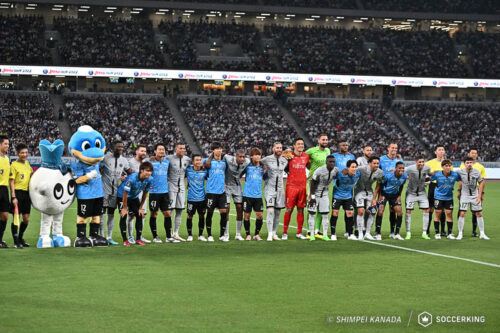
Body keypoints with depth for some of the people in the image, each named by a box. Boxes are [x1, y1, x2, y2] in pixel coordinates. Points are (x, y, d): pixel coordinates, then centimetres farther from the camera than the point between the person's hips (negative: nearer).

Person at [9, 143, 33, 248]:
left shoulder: (27, 164, 12)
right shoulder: (14, 165, -6)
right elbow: (12, 182, -10)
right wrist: (13, 197, -16)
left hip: (27, 192, 6)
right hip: (18, 192, -6)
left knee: (26, 219, 8)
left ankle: (21, 238, 25)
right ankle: (16, 242, -1)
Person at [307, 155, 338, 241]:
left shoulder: (336, 171, -9)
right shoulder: (320, 170, -25)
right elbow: (313, 183, -18)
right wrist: (312, 196, -17)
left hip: (324, 194, 5)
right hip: (315, 193, -5)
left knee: (325, 214, 2)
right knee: (312, 214, -2)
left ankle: (325, 235, 7)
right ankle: (312, 235, 4)